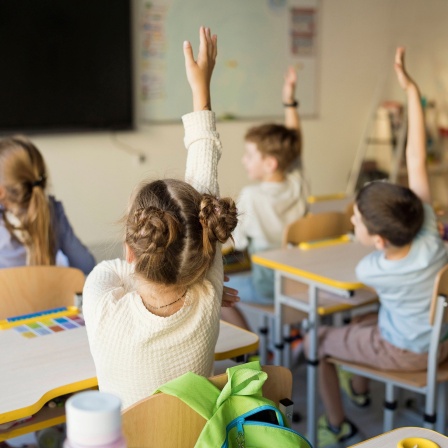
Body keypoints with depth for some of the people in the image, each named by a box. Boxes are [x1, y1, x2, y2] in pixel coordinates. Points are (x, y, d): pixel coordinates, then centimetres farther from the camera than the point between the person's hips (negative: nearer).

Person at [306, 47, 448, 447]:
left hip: (406, 352, -6)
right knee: (360, 322, 29)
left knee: (317, 339, 10)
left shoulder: (370, 270, -29)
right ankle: (359, 389, 51)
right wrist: (411, 90, -21)